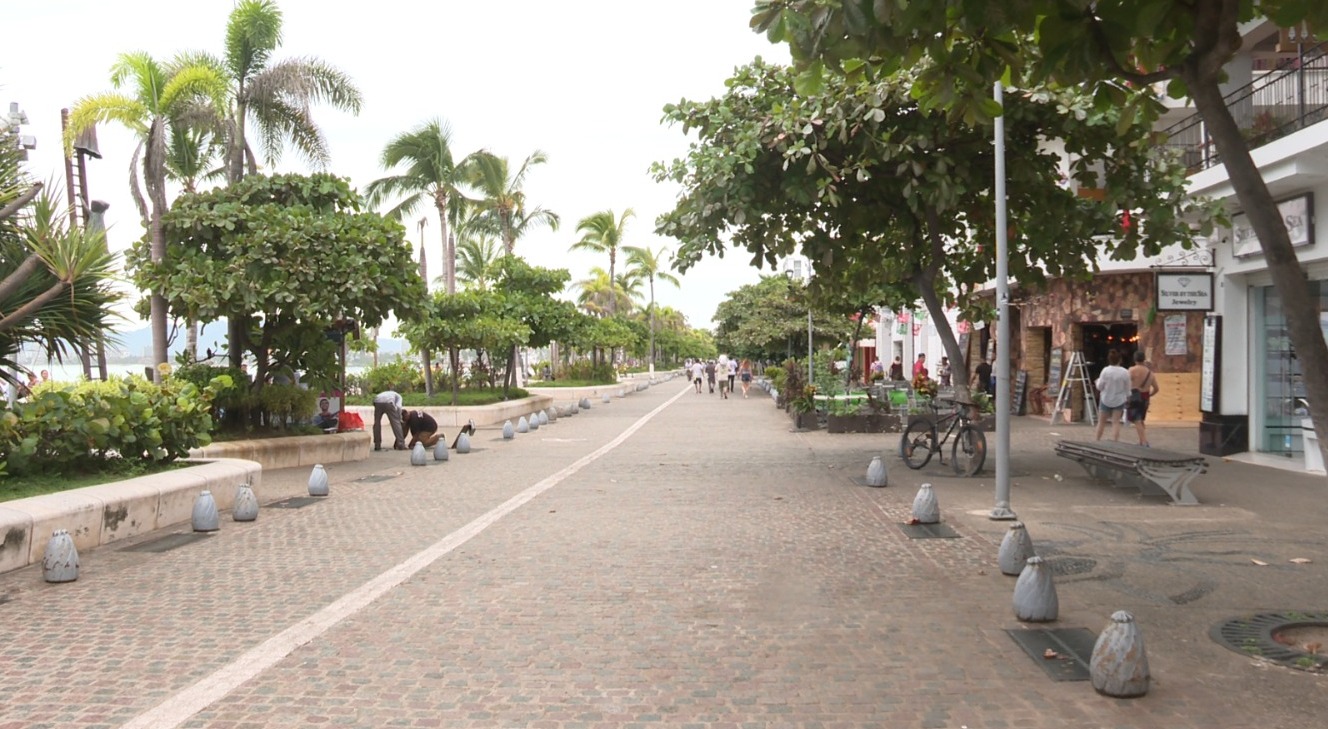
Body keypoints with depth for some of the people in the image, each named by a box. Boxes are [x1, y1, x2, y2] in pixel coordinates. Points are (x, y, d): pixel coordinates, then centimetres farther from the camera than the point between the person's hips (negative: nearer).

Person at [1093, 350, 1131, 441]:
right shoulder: (1125, 372, -11)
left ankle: (1096, 441, 16)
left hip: (1106, 399, -1)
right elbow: (1127, 388, -2)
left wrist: (1097, 381, 12)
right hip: (1119, 400, 1)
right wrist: (1128, 397, 13)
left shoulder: (1105, 370, -16)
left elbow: (1099, 386, -8)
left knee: (1101, 422, 11)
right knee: (1116, 422, 5)